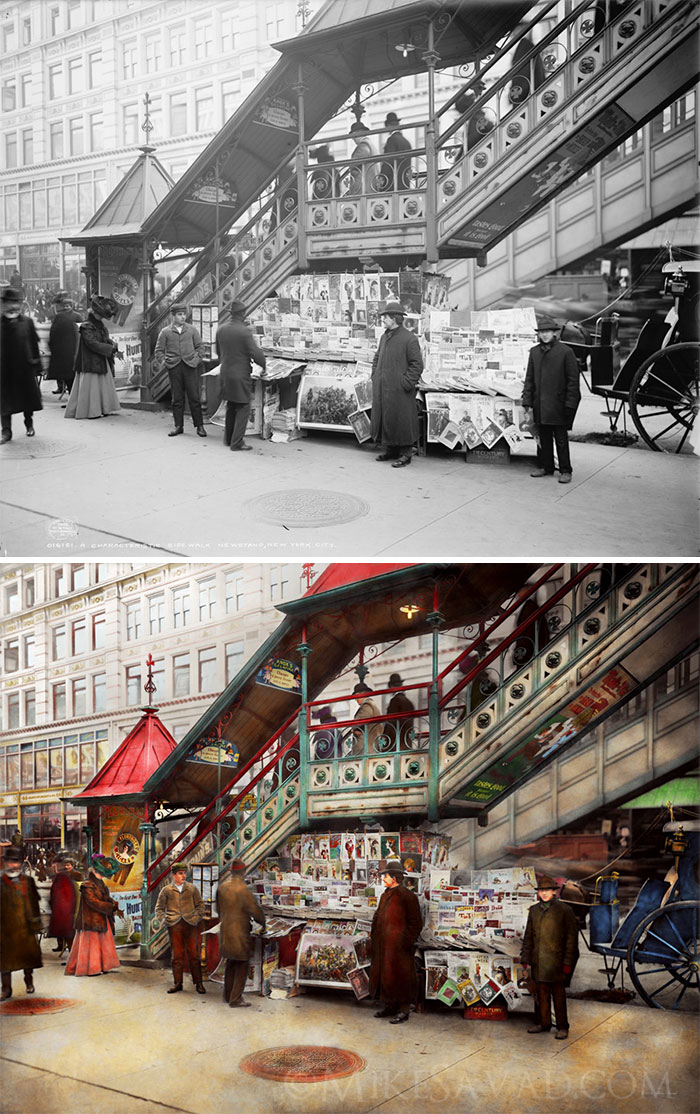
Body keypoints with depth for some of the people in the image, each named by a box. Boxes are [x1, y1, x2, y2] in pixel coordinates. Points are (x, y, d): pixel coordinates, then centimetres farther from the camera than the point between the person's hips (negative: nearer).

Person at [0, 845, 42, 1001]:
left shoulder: (28, 881, 8)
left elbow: (34, 903, 11)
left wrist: (35, 923, 8)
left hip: (26, 927, 2)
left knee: (29, 954, 10)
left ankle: (29, 982, 28)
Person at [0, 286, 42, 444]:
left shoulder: (27, 322, 0)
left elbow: (34, 345, 3)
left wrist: (37, 365, 1)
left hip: (25, 367, 1)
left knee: (28, 397, 13)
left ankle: (29, 424, 34)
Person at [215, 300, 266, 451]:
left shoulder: (221, 329, 3)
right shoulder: (244, 331, -18)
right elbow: (255, 353, -16)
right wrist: (263, 366, 2)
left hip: (225, 373, 7)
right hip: (241, 375, -7)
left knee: (231, 406, 21)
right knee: (243, 408, 2)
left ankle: (228, 438, 30)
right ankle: (237, 443, 0)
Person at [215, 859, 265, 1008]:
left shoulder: (222, 887, 1)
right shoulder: (242, 889, -20)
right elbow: (255, 910, -16)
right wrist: (262, 922, 2)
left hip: (225, 930, 7)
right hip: (239, 932, -7)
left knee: (231, 963, 20)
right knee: (242, 965, 3)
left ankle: (228, 995, 27)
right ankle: (235, 999, 4)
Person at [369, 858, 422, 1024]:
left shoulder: (407, 896, -13)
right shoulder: (385, 895, 13)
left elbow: (415, 923, -12)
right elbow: (377, 917, 23)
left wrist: (406, 942, -15)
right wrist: (373, 936, 14)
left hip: (398, 947, -9)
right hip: (383, 945, 9)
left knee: (399, 977, -2)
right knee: (383, 974, 14)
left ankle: (403, 1011, 9)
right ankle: (388, 1007, 27)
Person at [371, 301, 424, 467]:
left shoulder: (409, 339, -11)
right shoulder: (385, 337, 13)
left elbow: (417, 364, -12)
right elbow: (377, 358, 26)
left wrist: (406, 384, -16)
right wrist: (375, 376, 14)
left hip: (399, 391, -8)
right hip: (381, 388, 8)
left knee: (400, 421, -3)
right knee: (383, 419, 12)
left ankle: (405, 454, 6)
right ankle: (390, 450, 24)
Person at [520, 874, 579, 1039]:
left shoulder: (564, 910, -3)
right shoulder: (533, 910, 11)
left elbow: (571, 937, -4)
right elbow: (528, 936, 17)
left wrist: (568, 962, -8)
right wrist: (525, 958, 12)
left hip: (556, 960, -4)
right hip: (538, 960, 5)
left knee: (558, 994, 0)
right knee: (541, 992, 10)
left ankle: (562, 1027, 10)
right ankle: (543, 1023, 22)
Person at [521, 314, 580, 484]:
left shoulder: (565, 352, -6)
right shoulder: (534, 352, 8)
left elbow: (573, 379, -6)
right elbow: (529, 378, 12)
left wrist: (570, 404, -10)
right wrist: (527, 400, 5)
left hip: (558, 404, -4)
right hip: (540, 404, 5)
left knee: (560, 438, 1)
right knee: (543, 437, 11)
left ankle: (565, 471, 9)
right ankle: (545, 467, 23)